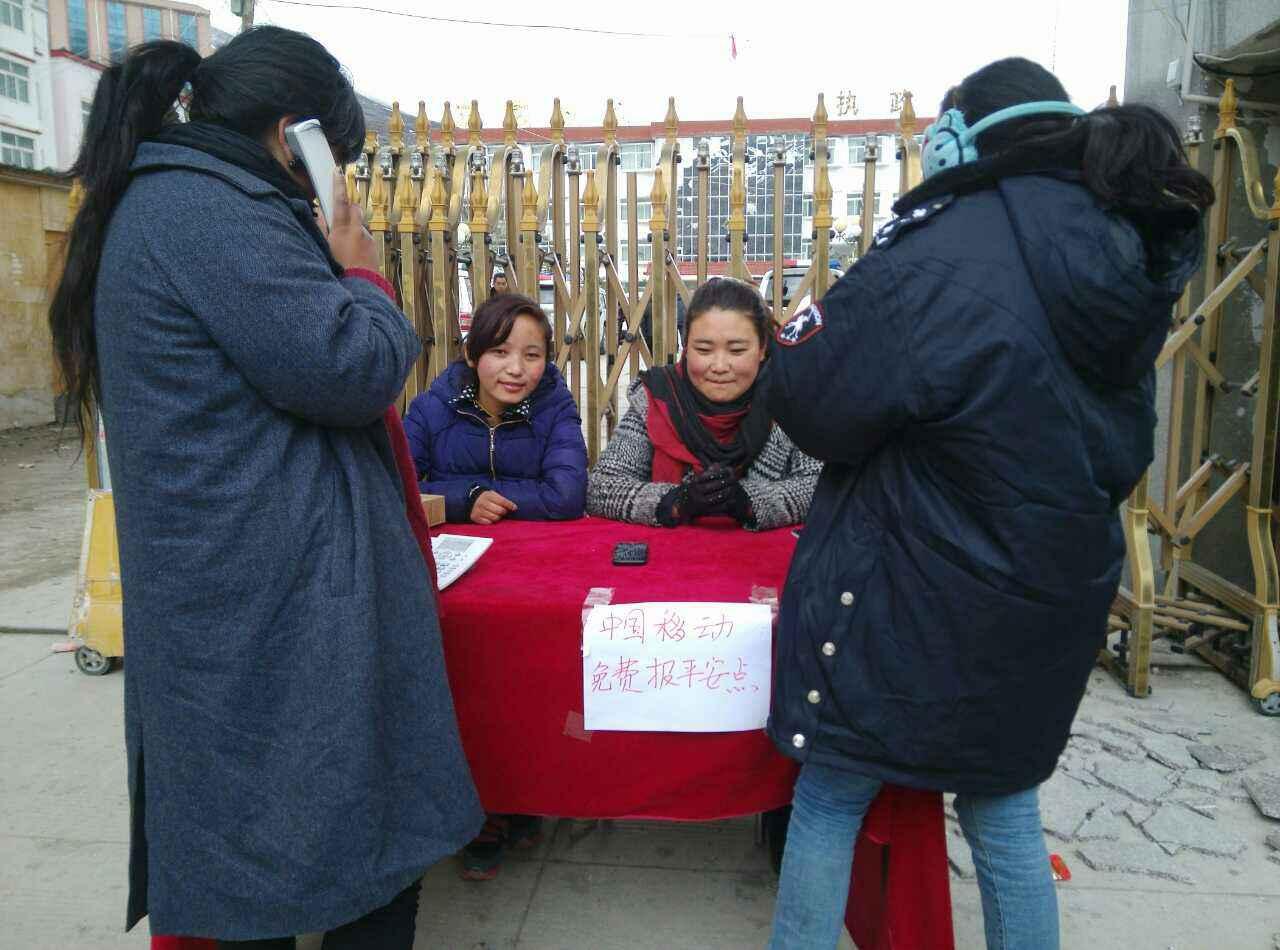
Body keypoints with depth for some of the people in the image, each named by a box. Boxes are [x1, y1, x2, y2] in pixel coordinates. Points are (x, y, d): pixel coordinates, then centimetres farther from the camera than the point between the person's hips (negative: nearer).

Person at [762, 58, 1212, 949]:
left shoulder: (939, 263, -22)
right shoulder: (1123, 258, 3)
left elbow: (807, 402, -14)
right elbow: (1122, 458, 13)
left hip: (913, 610, -7)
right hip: (1041, 606, 7)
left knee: (827, 805, 13)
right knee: (1006, 813, 23)